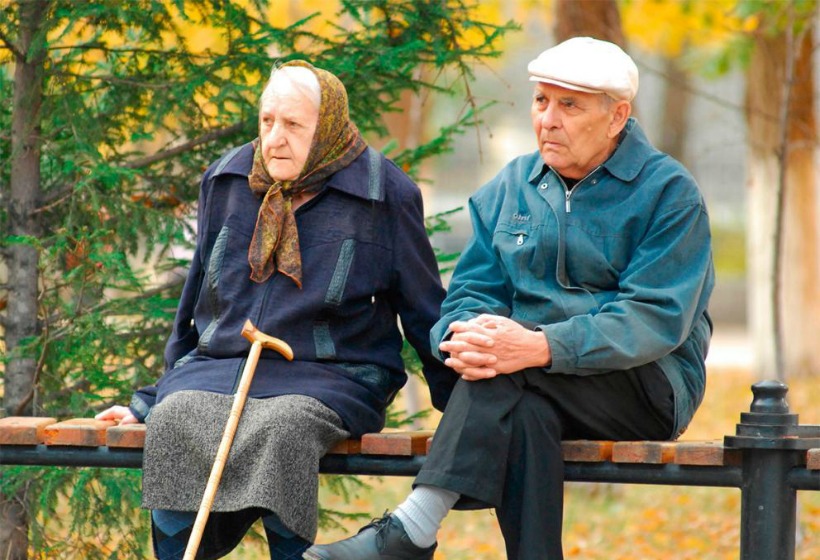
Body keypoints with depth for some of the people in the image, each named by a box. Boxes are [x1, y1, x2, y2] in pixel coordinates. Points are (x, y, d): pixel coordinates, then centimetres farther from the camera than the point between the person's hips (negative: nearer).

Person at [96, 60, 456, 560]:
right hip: (218, 364, 4)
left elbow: (423, 311, 9)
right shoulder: (226, 182, 13)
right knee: (173, 418, -30)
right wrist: (150, 400, 20)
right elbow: (197, 300, 22)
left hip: (328, 376, -3)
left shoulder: (385, 193, 1)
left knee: (284, 425, -38)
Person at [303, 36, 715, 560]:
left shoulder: (669, 192, -5)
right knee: (524, 414, -35)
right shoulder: (510, 188, 13)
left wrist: (540, 347, -32)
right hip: (543, 392, 4)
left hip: (649, 386, -4)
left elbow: (656, 319, -17)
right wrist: (463, 335, -21)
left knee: (506, 371, -33)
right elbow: (472, 293, 8)